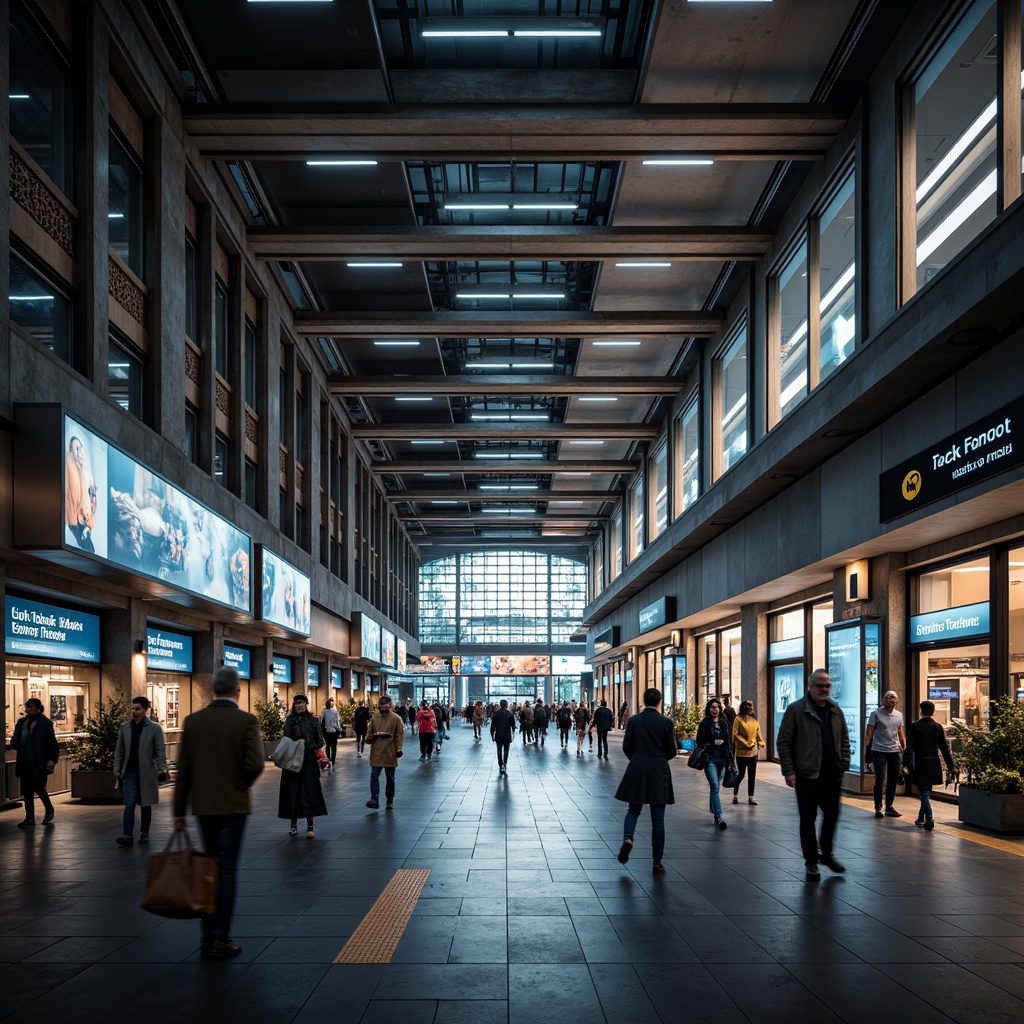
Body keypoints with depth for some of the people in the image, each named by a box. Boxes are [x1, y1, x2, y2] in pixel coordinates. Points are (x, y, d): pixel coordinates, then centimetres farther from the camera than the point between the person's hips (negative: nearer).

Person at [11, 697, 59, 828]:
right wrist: (15, 743, -4)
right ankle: (29, 818, 14)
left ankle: (49, 810, 22)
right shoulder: (21, 722, 11)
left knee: (39, 788, -3)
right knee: (27, 791, 7)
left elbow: (52, 743, -7)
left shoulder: (45, 723, -6)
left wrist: (52, 760, -14)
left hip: (39, 763, -6)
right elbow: (15, 742, 18)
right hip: (25, 763, 6)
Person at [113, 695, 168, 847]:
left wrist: (161, 769, -12)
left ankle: (144, 833, 21)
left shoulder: (154, 728, -1)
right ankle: (127, 836, -14)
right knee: (129, 804, -8)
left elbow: (160, 750, -2)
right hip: (130, 773, 2)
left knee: (146, 804, 8)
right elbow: (119, 751, 12)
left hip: (147, 772, -2)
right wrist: (117, 769, 5)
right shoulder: (124, 727, 8)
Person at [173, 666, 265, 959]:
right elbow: (256, 764, -18)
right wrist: (242, 784, 4)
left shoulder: (193, 721, 1)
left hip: (202, 804, 4)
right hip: (232, 804, -4)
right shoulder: (246, 721, -11)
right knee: (226, 870, 1)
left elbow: (182, 768, 2)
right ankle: (220, 940, 4)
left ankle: (209, 935, 20)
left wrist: (179, 811, 8)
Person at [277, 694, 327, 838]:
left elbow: (319, 741, 3)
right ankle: (293, 823, 12)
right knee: (292, 790, 2)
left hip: (308, 760, -1)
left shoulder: (313, 720, 5)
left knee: (309, 791, -3)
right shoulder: (290, 720, 6)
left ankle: (310, 825, 0)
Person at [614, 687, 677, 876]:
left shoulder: (633, 720, -3)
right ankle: (657, 863, 10)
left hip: (636, 772, 1)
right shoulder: (666, 722, -8)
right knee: (658, 818, 6)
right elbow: (671, 751, -6)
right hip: (659, 773, -1)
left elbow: (627, 747, -1)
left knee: (634, 810, 19)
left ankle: (628, 838, -10)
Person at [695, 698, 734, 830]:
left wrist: (730, 758, 9)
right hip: (710, 758, -4)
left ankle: (714, 812, 24)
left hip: (722, 759, 4)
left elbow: (729, 741, 13)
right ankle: (720, 817, -16)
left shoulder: (724, 723, 10)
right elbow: (699, 742, -1)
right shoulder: (704, 724, -1)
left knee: (716, 787, 12)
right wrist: (713, 743, -13)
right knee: (715, 787, -12)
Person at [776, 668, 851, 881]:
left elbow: (844, 740, 17)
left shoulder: (836, 711, 9)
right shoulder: (796, 710, -7)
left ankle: (826, 854, 33)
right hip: (807, 776, -5)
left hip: (832, 776, 5)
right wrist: (789, 771, -13)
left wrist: (844, 763, 5)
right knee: (808, 819, 3)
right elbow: (783, 742, -8)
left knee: (832, 815, 13)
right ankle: (811, 863, 14)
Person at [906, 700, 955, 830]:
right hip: (933, 765, 4)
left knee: (924, 793, -1)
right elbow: (944, 748, 5)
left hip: (920, 764, -4)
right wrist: (950, 766, 10)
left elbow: (910, 746, -14)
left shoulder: (915, 726, -9)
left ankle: (929, 819, -14)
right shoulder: (938, 727, 3)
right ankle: (921, 818, 25)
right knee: (926, 792, 17)